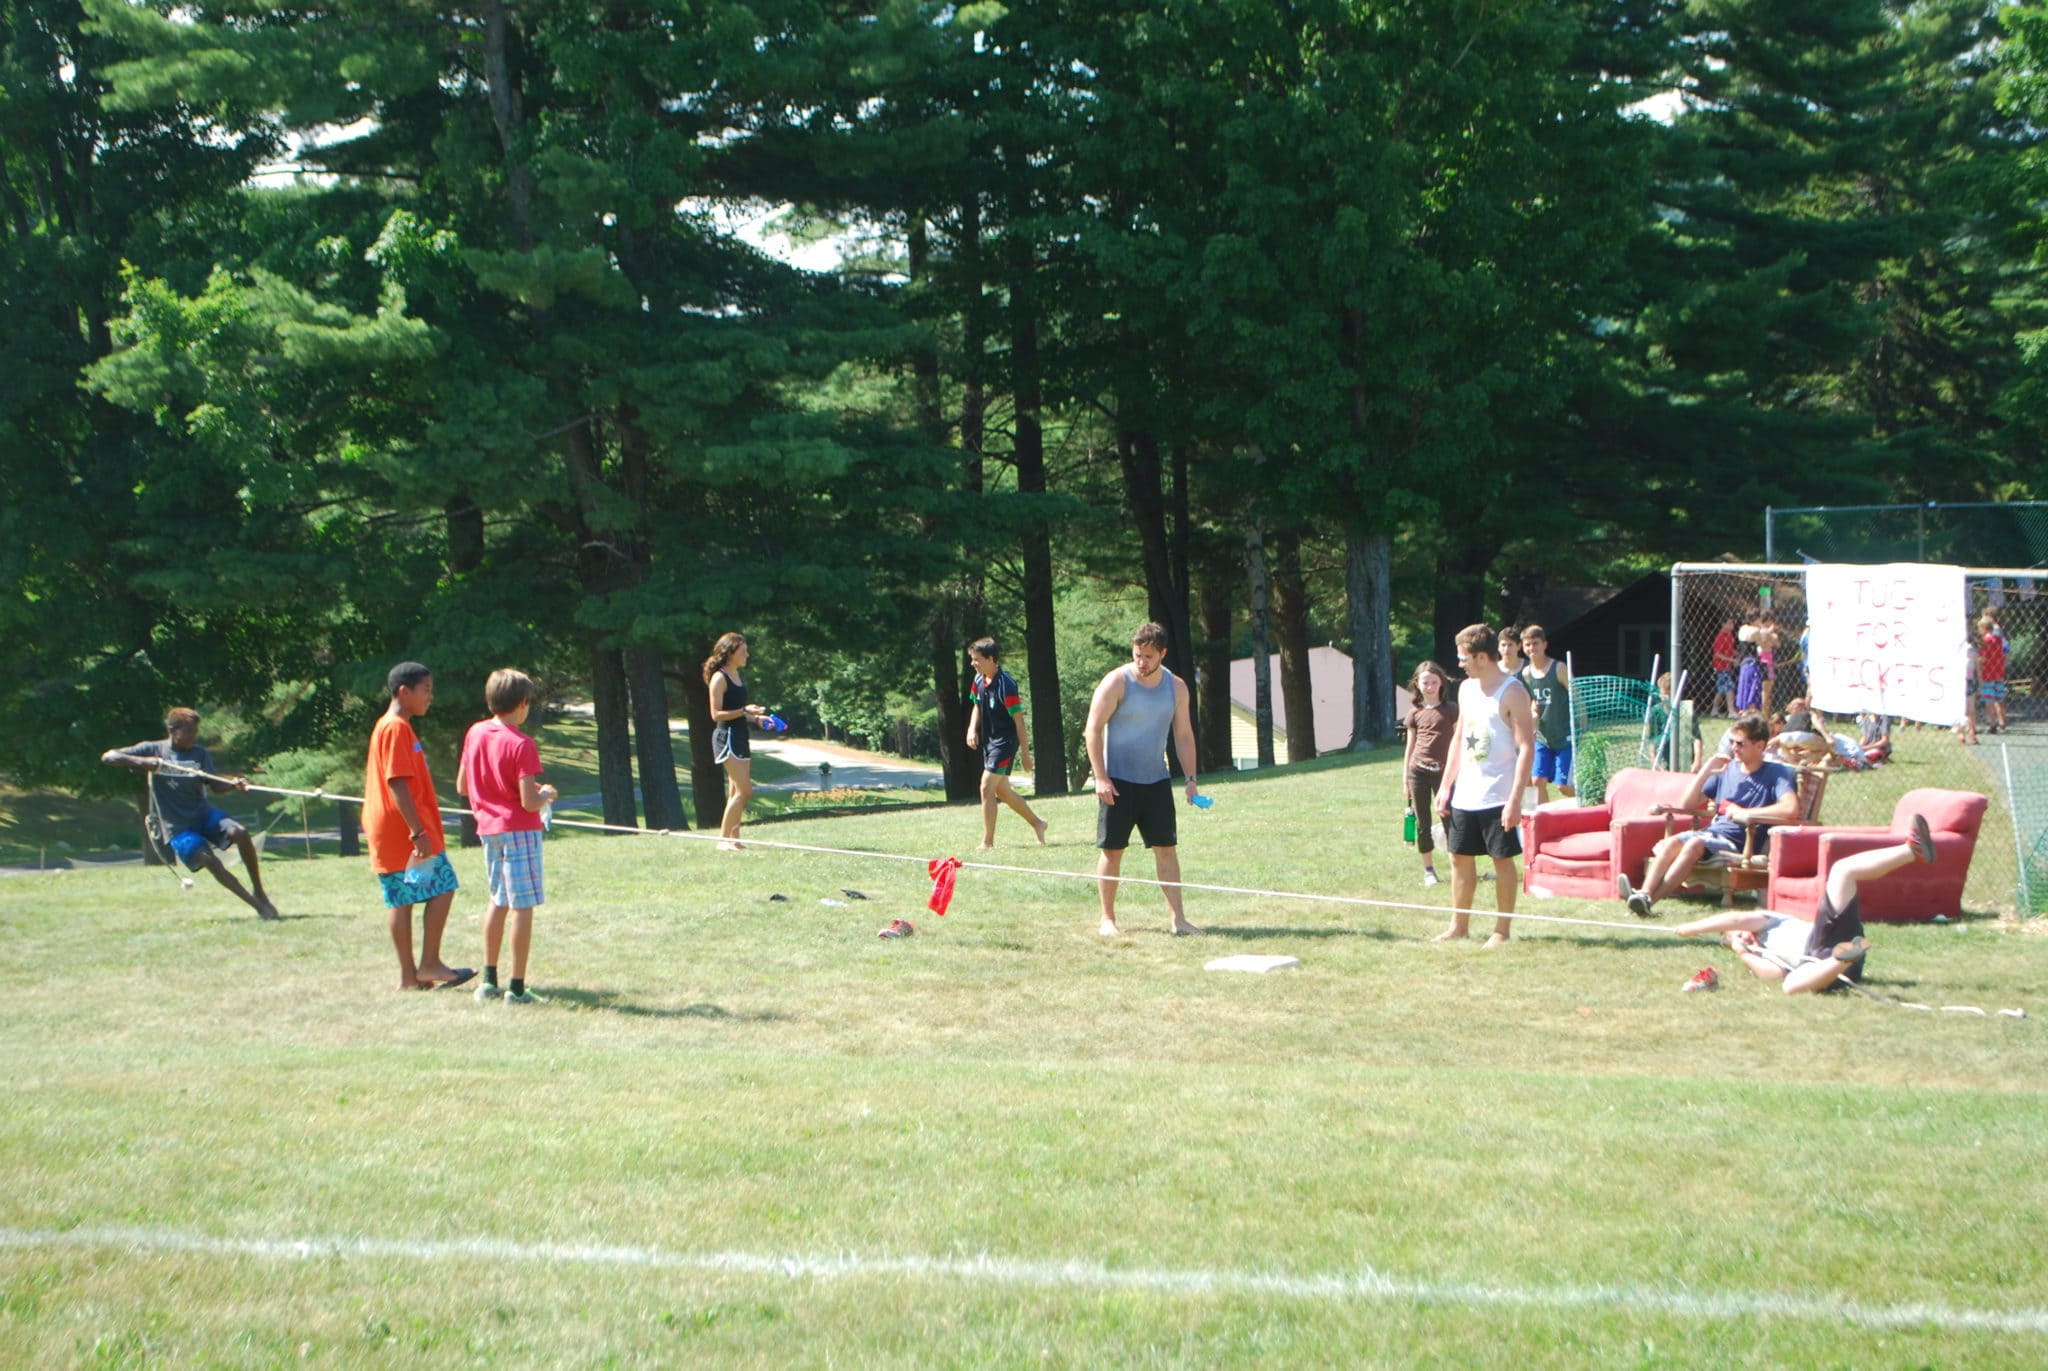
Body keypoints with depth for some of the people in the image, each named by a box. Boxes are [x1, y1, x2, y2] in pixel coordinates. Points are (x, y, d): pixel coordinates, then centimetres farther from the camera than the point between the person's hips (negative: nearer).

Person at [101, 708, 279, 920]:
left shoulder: (200, 754, 5)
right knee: (209, 860, -23)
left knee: (240, 833, -23)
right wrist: (141, 762, -23)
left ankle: (259, 892, -11)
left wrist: (234, 783, -26)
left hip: (202, 811, 3)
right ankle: (256, 904, -16)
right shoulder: (153, 750, -2)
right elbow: (108, 756, -6)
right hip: (175, 824, -3)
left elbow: (215, 786, -3)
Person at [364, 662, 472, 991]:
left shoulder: (391, 727, 19)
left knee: (401, 899, 8)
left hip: (390, 833, 10)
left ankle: (409, 975, 9)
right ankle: (429, 964, -3)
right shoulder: (396, 729, -14)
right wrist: (418, 831, -22)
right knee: (442, 887, -6)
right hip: (405, 829, -10)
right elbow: (398, 784, -20)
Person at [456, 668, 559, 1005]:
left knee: (498, 901, 20)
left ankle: (489, 980, 23)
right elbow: (529, 801, -21)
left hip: (488, 829, 7)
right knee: (522, 906, -2)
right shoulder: (521, 745, -18)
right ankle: (517, 988, -2)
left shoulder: (474, 734, 2)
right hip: (519, 830, -7)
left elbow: (462, 787, 10)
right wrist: (546, 796, -1)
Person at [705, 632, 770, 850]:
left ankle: (734, 839, 10)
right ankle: (723, 839, -10)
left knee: (738, 791, 8)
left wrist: (756, 717, 12)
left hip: (740, 737, 9)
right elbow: (716, 714, -15)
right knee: (744, 791, -13)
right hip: (726, 736, -9)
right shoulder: (719, 678, -10)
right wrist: (744, 711, -22)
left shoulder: (737, 677, 16)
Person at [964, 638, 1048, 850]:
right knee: (1002, 790, 17)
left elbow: (1019, 721, -18)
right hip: (988, 741, 9)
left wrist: (1025, 753, -16)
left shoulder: (1006, 684, -22)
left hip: (1005, 742, -9)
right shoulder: (979, 679, 2)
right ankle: (1037, 823, 34)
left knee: (987, 788, -12)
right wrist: (972, 729, 0)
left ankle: (987, 842, -5)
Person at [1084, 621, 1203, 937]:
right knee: (1112, 850, 0)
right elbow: (1094, 728, -10)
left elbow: (1183, 735, 12)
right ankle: (1108, 919, 10)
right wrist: (1101, 777, -16)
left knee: (1167, 848, 0)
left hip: (1156, 781, 4)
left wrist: (1190, 778, 4)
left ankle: (1177, 919, 1)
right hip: (1118, 782, -4)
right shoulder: (1117, 682, -10)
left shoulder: (1176, 687, 4)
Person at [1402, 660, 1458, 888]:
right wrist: (1405, 780, 9)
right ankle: (1428, 870, 13)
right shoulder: (1415, 714, 7)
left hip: (1443, 771, -2)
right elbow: (1410, 747, 11)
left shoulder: (1451, 709, 2)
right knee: (1422, 823, 5)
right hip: (1418, 771, 2)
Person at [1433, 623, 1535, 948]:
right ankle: (1459, 925, 21)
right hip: (1464, 795, 7)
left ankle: (1502, 930, 10)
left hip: (1498, 796, -7)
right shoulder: (1466, 688, 10)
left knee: (1502, 860, 1)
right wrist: (1446, 786, 14)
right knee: (1460, 857, 11)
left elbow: (1526, 747, -16)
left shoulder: (1512, 693, -13)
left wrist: (1515, 799, -21)